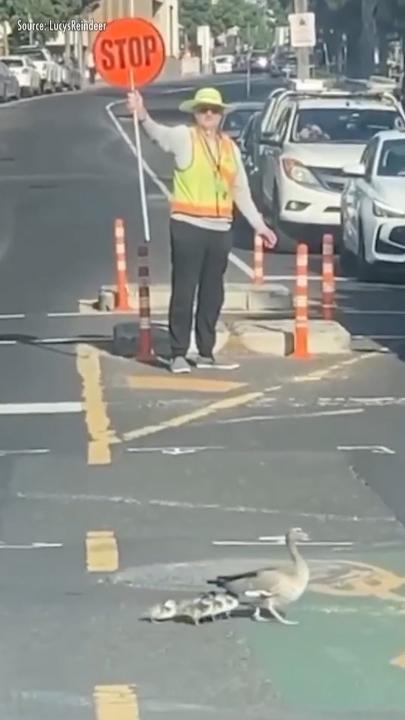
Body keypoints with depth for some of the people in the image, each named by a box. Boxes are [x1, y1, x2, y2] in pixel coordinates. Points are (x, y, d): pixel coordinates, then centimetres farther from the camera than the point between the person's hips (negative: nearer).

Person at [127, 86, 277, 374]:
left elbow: (241, 190, 21)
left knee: (212, 293, 9)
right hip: (188, 226, -5)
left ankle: (206, 353, 17)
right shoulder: (184, 137, -2)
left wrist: (259, 224, 19)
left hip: (220, 229, 5)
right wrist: (143, 115, -46)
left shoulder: (230, 147, 14)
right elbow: (160, 133, -25)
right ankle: (179, 353, 0)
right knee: (184, 291, -4)